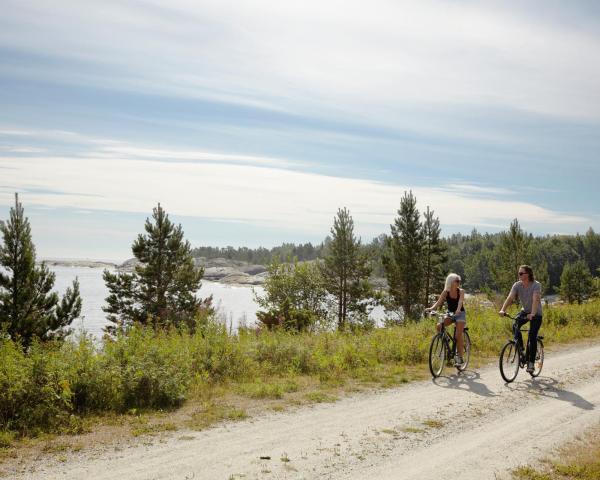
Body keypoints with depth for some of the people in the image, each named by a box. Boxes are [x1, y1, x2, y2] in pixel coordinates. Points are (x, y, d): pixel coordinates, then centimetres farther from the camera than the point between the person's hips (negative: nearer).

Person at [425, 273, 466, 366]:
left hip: (460, 314, -2)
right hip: (450, 313, 2)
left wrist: (458, 310, -50)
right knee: (439, 326, -24)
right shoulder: (445, 292, -7)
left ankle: (459, 357, -3)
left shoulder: (461, 291, -11)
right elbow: (439, 302, -17)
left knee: (459, 335, -13)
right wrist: (431, 308, -37)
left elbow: (460, 302, -28)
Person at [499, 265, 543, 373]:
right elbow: (510, 297, -22)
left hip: (536, 314, -4)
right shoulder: (517, 285, -10)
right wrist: (503, 310, -38)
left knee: (532, 337, -13)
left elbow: (535, 300, -36)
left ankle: (531, 362, -5)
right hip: (524, 311, 4)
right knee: (515, 326, -24)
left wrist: (533, 314, -51)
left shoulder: (536, 285, -23)